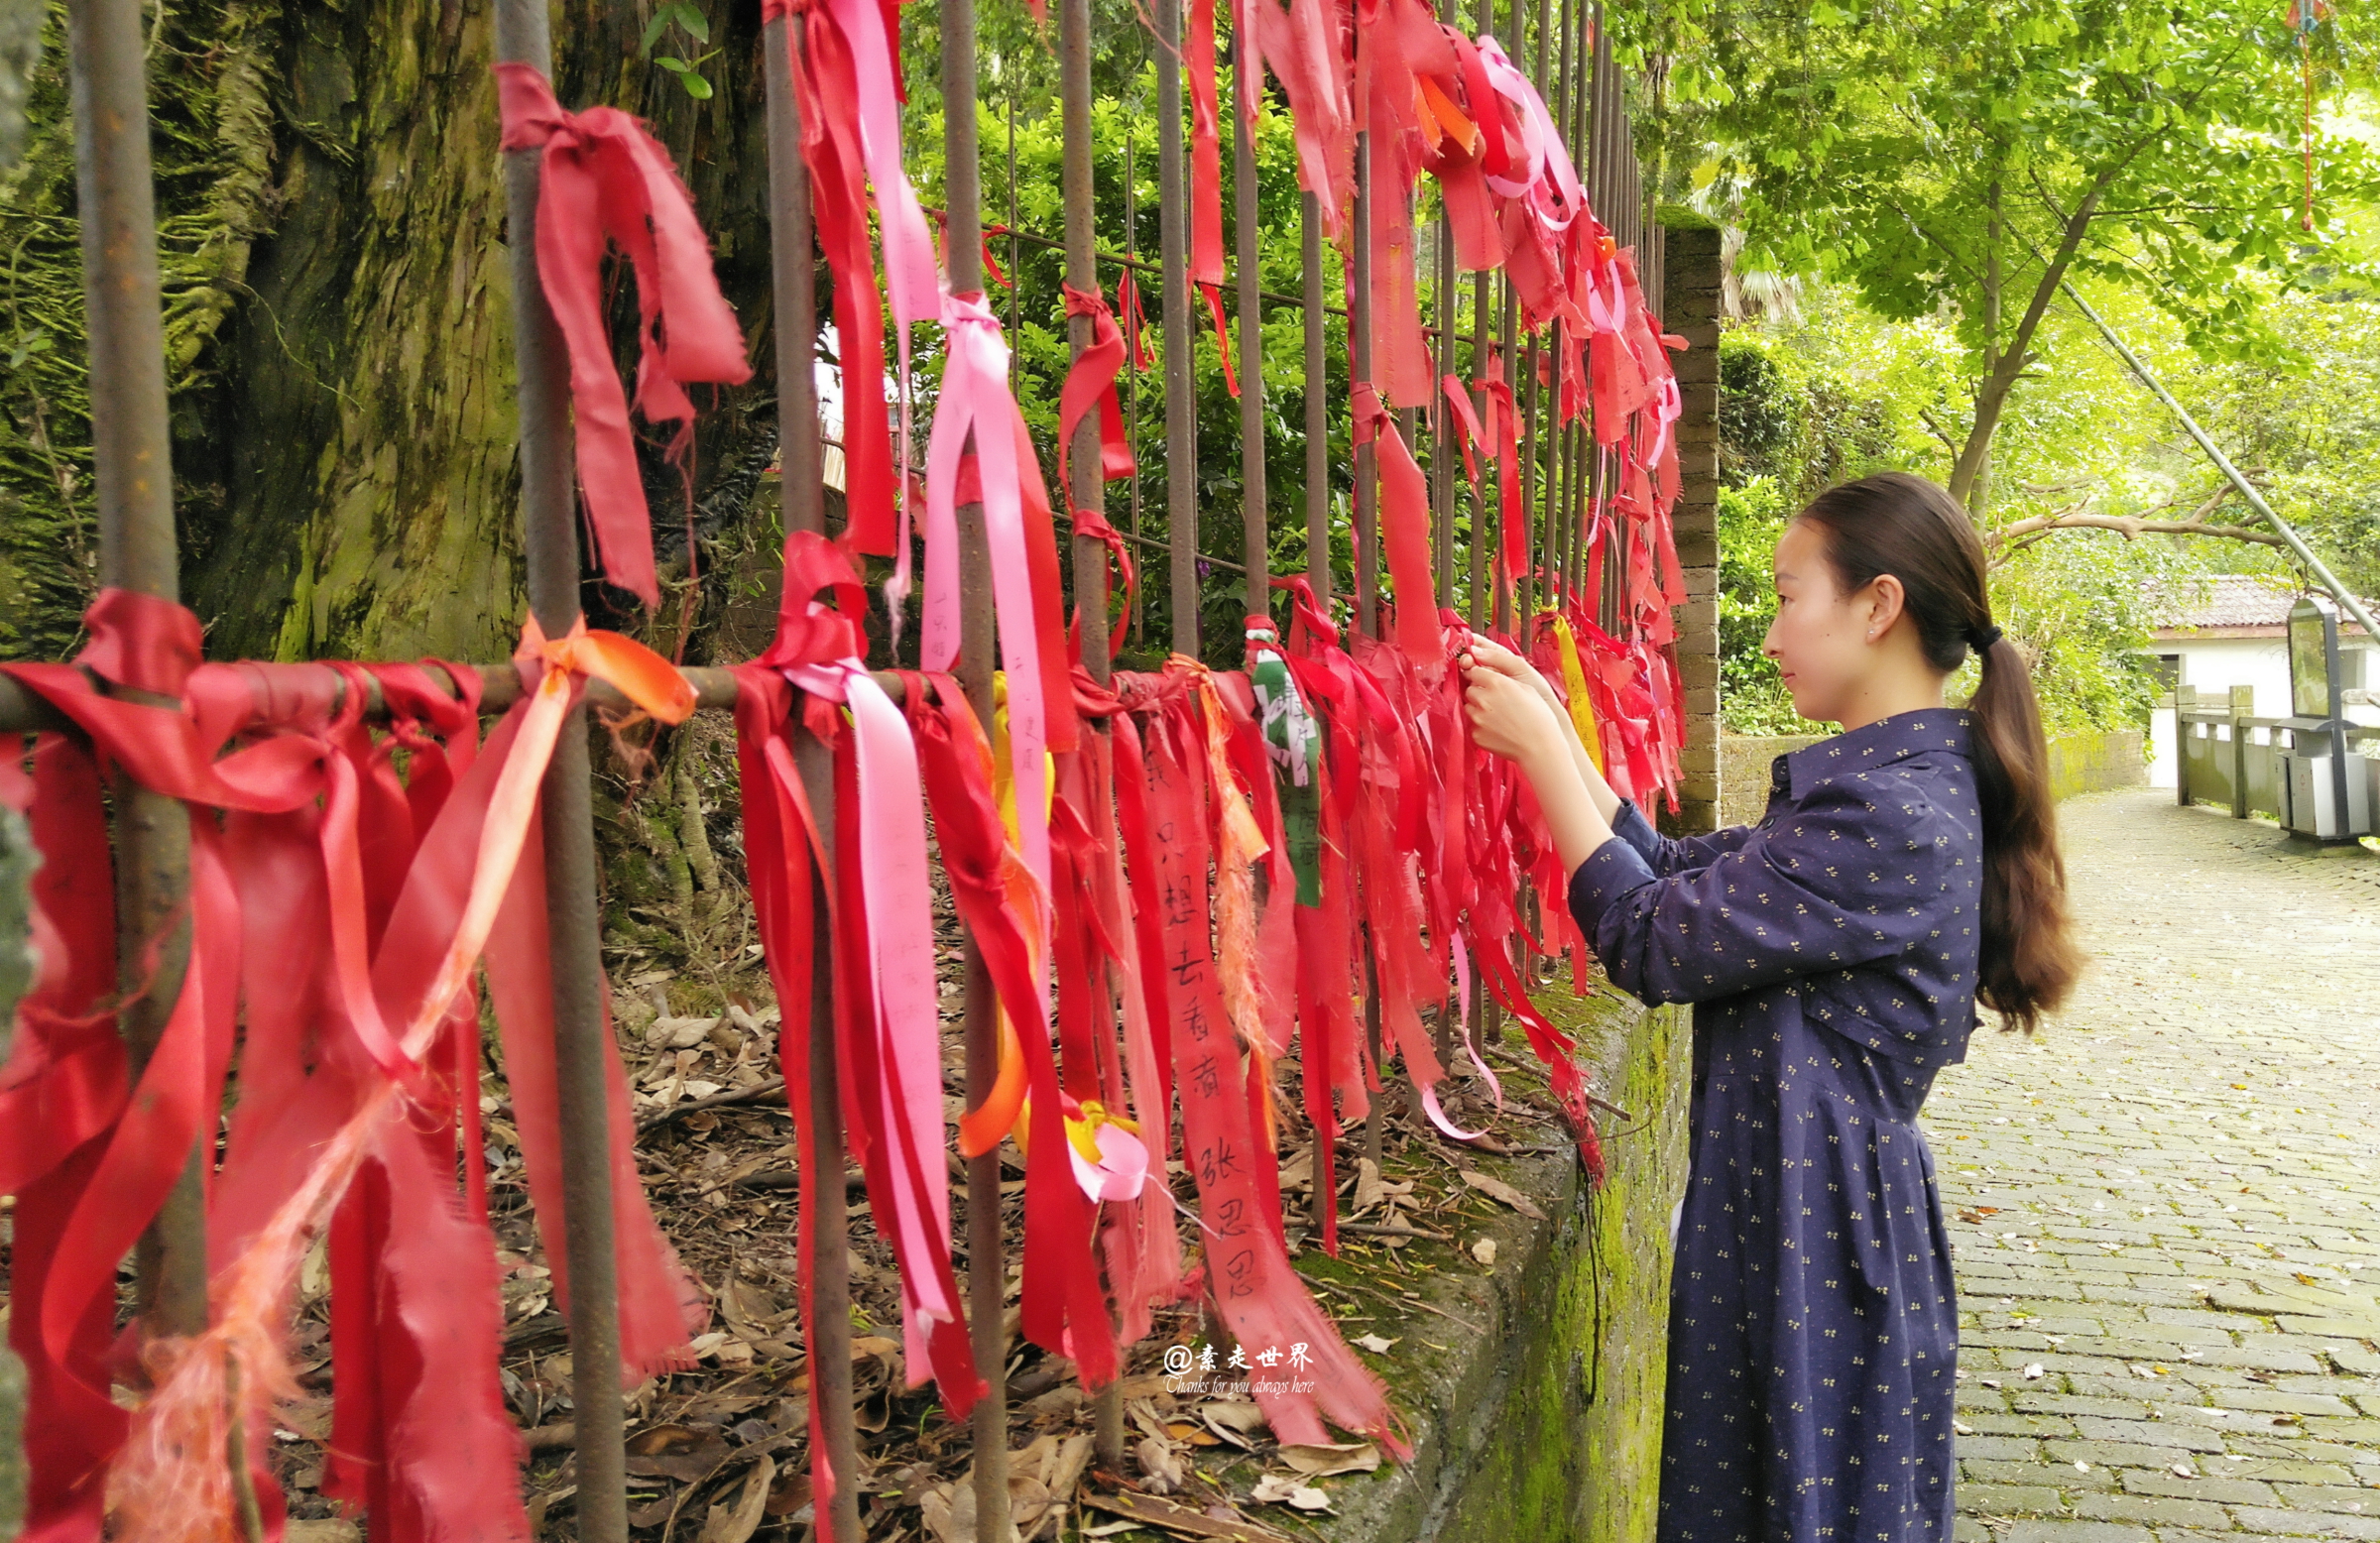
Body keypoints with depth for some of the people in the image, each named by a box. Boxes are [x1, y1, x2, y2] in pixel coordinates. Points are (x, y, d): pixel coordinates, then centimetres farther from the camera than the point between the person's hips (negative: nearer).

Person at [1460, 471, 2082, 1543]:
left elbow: (1653, 943, -22)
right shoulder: (1910, 782, 9)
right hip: (1819, 1207, 9)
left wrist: (1540, 747, -14)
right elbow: (1680, 875, 9)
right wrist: (1549, 728, 4)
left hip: (1813, 1236, -9)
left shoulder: (1889, 811, -23)